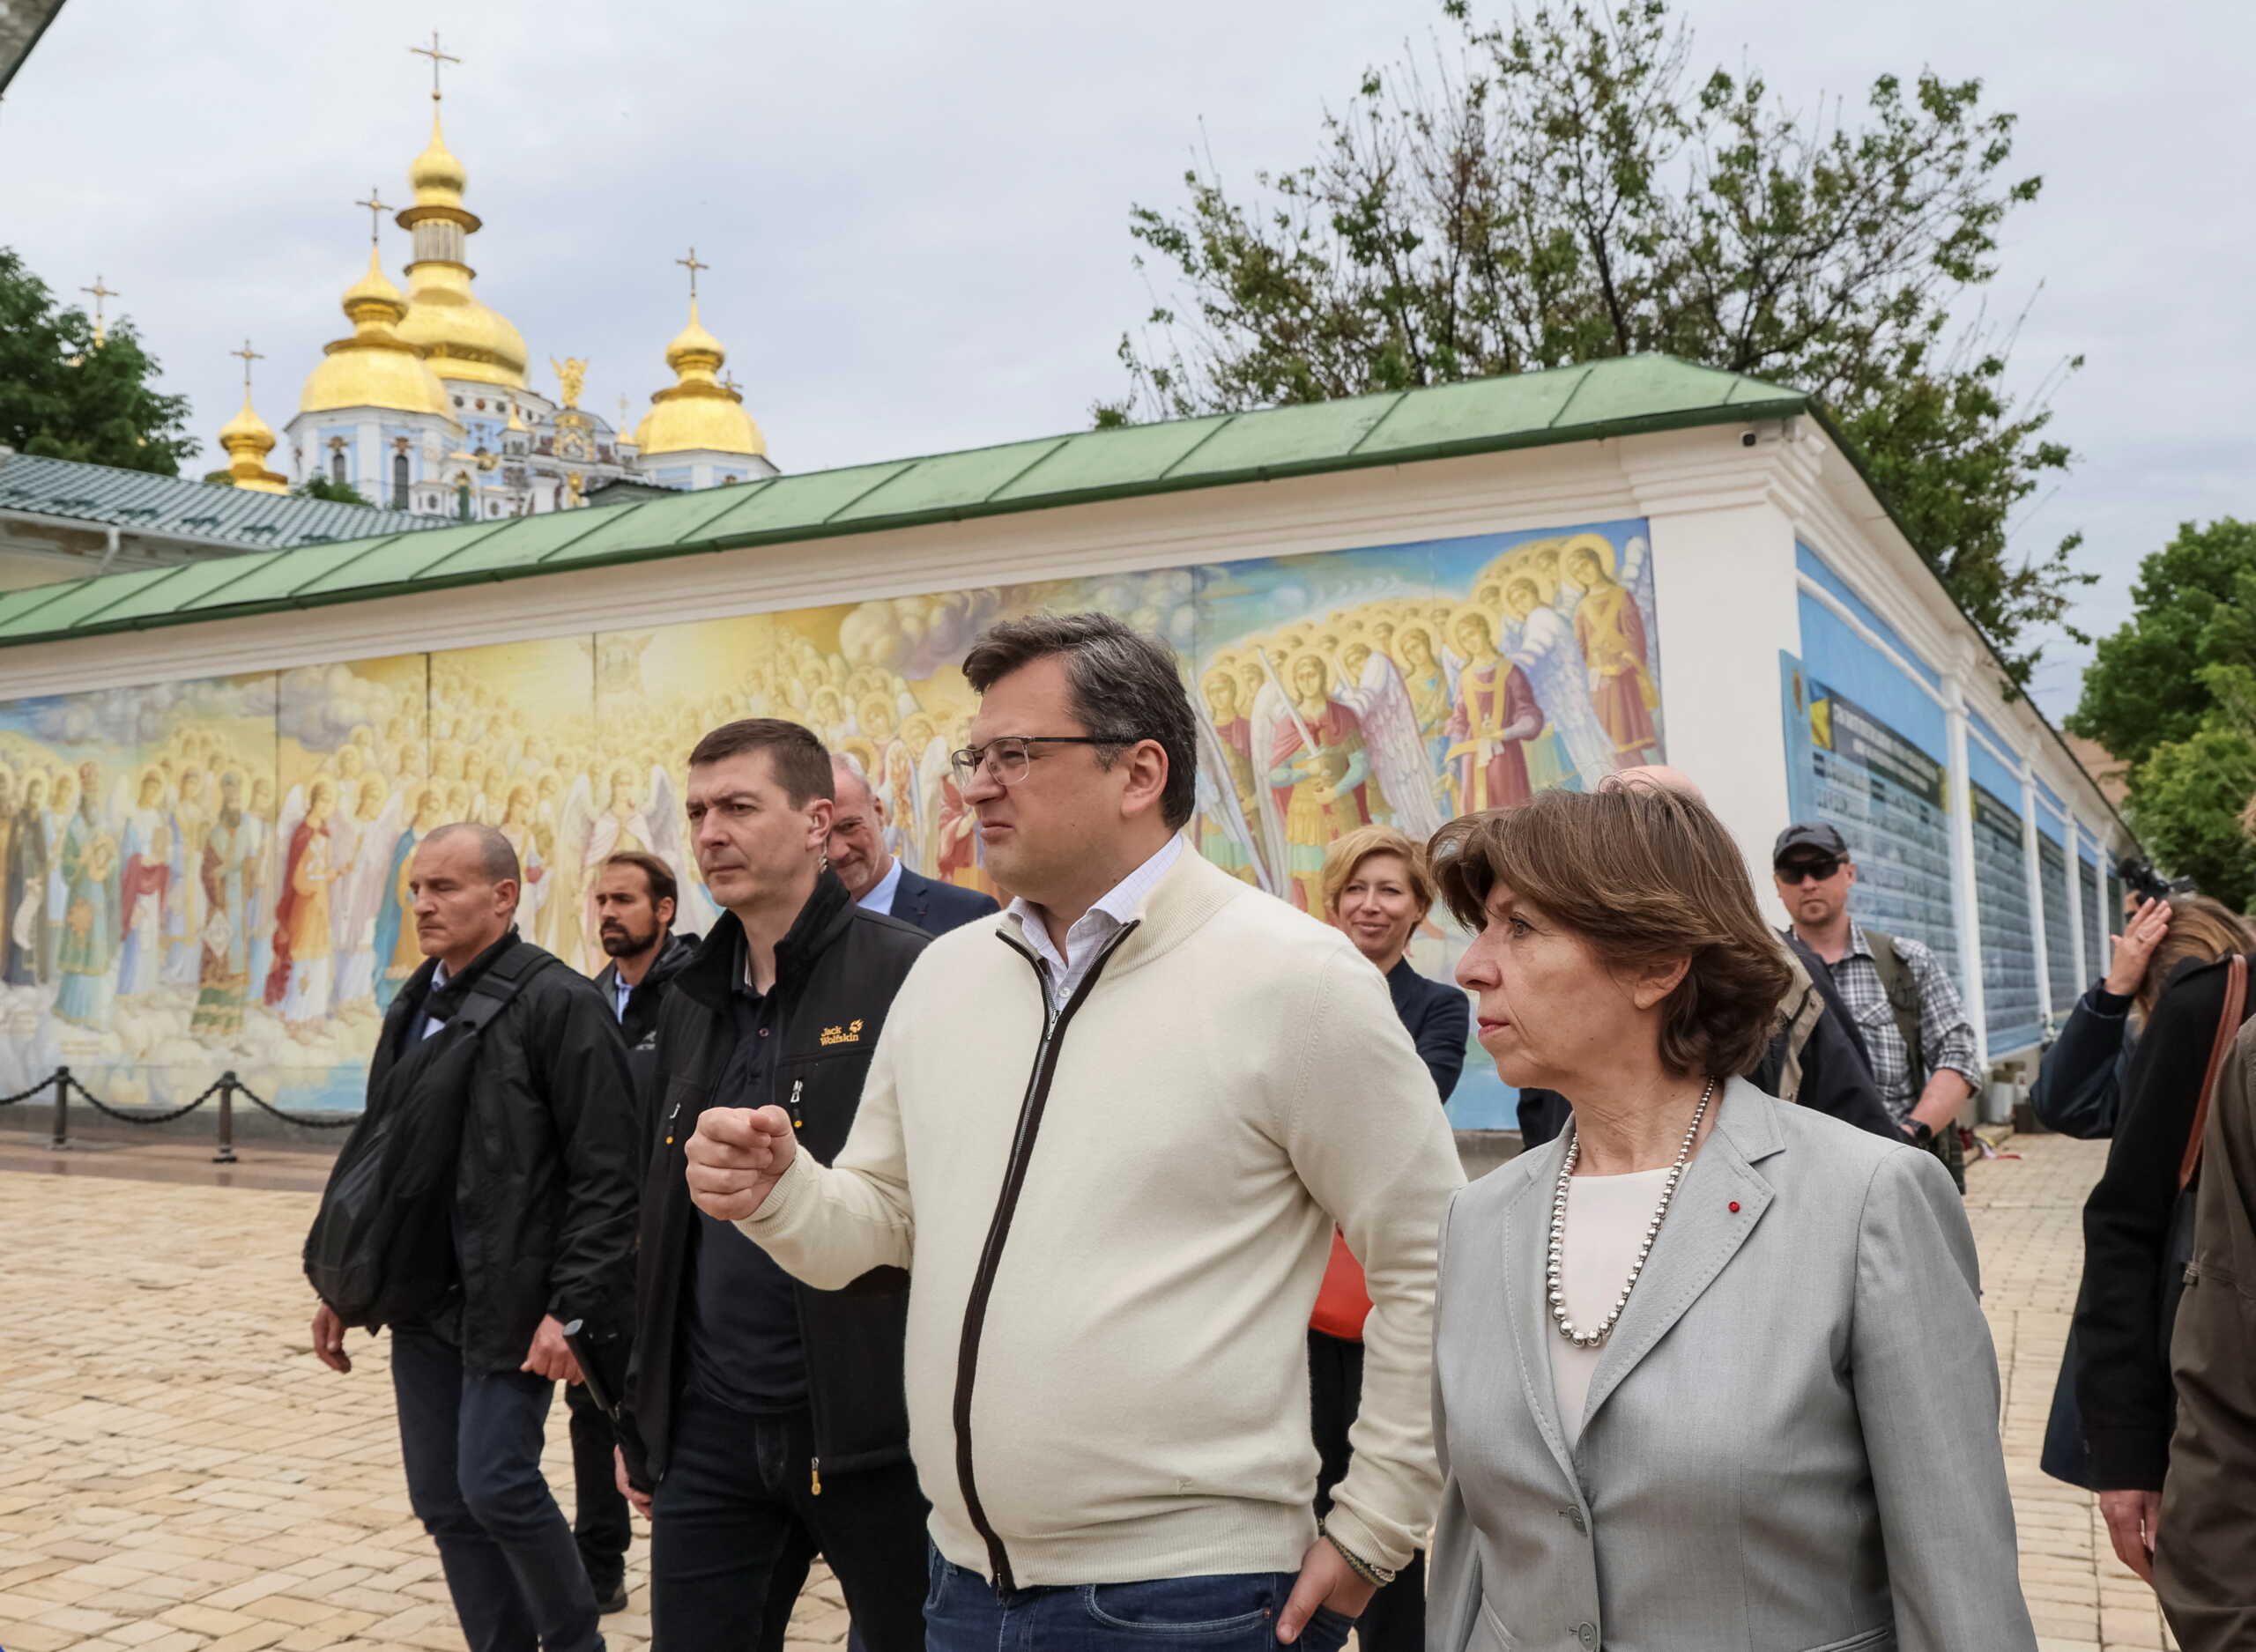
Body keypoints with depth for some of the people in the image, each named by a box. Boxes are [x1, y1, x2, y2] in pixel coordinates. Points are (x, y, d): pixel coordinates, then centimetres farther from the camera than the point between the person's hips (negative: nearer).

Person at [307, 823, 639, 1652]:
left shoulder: (560, 1005, -12)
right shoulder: (412, 1008, 12)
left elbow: (606, 1177, -16)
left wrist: (572, 1307, -19)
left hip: (510, 1300, -7)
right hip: (421, 1300, 8)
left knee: (496, 1485, -6)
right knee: (444, 1502, 10)